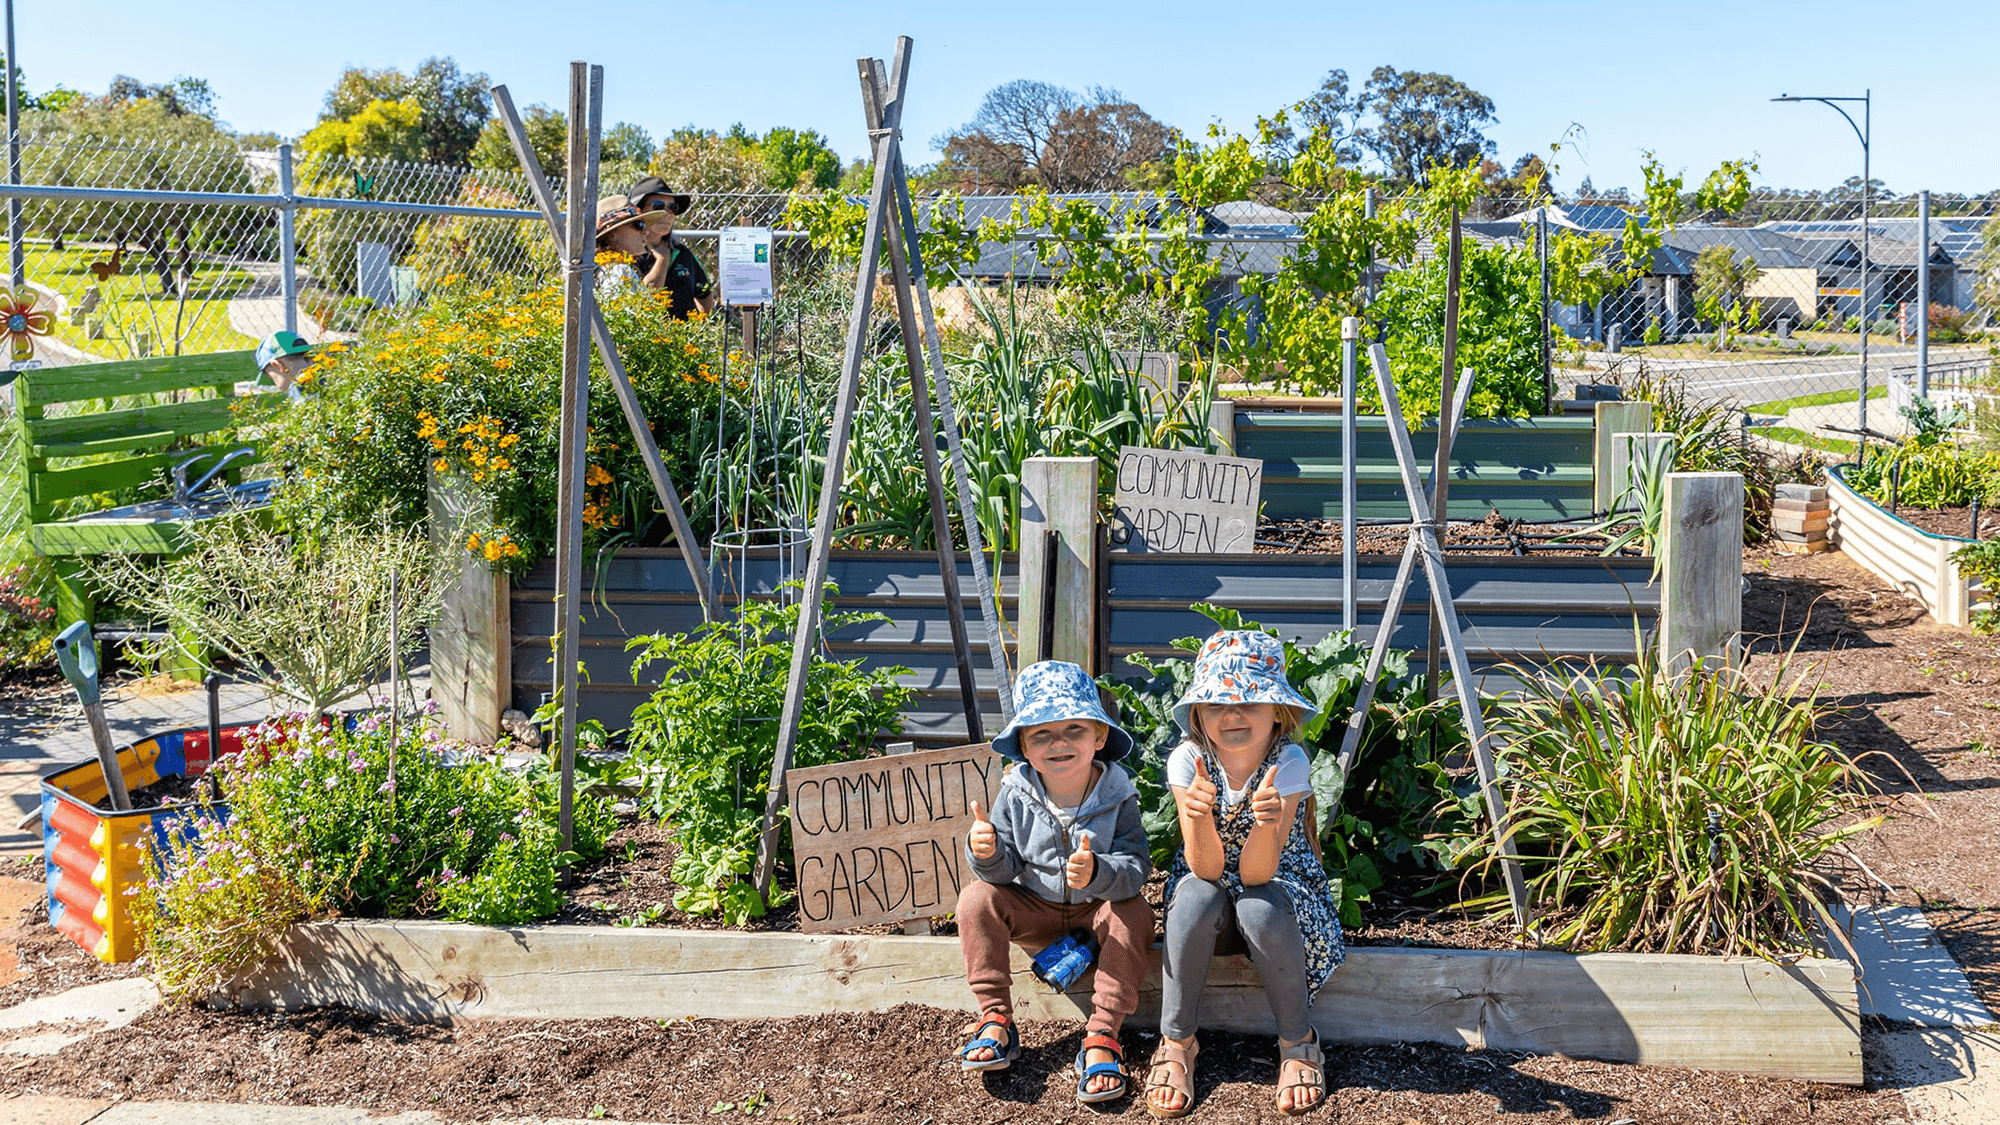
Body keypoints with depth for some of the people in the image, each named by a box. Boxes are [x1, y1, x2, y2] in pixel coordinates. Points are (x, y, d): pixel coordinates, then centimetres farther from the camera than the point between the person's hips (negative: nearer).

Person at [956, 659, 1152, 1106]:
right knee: (976, 898, -21)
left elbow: (1136, 868, -25)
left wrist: (1097, 873, -46)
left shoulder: (1117, 798, -17)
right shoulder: (1015, 795, -12)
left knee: (1133, 915, -31)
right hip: (1033, 908, 2)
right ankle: (996, 1019, -13)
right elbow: (1003, 871, -10)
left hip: (1097, 908, -2)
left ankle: (1102, 1037, -22)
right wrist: (986, 853, -35)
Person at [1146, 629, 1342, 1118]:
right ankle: (1176, 1041, -14)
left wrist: (1268, 818, -52)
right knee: (1195, 898, -33)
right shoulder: (1188, 760, -21)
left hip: (1278, 876, -1)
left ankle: (1297, 1040, -9)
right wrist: (1199, 812, -47)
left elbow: (1256, 874, -32)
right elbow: (1206, 869, -27)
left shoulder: (1288, 762, -25)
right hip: (1210, 879, 1)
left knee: (1261, 910, -35)